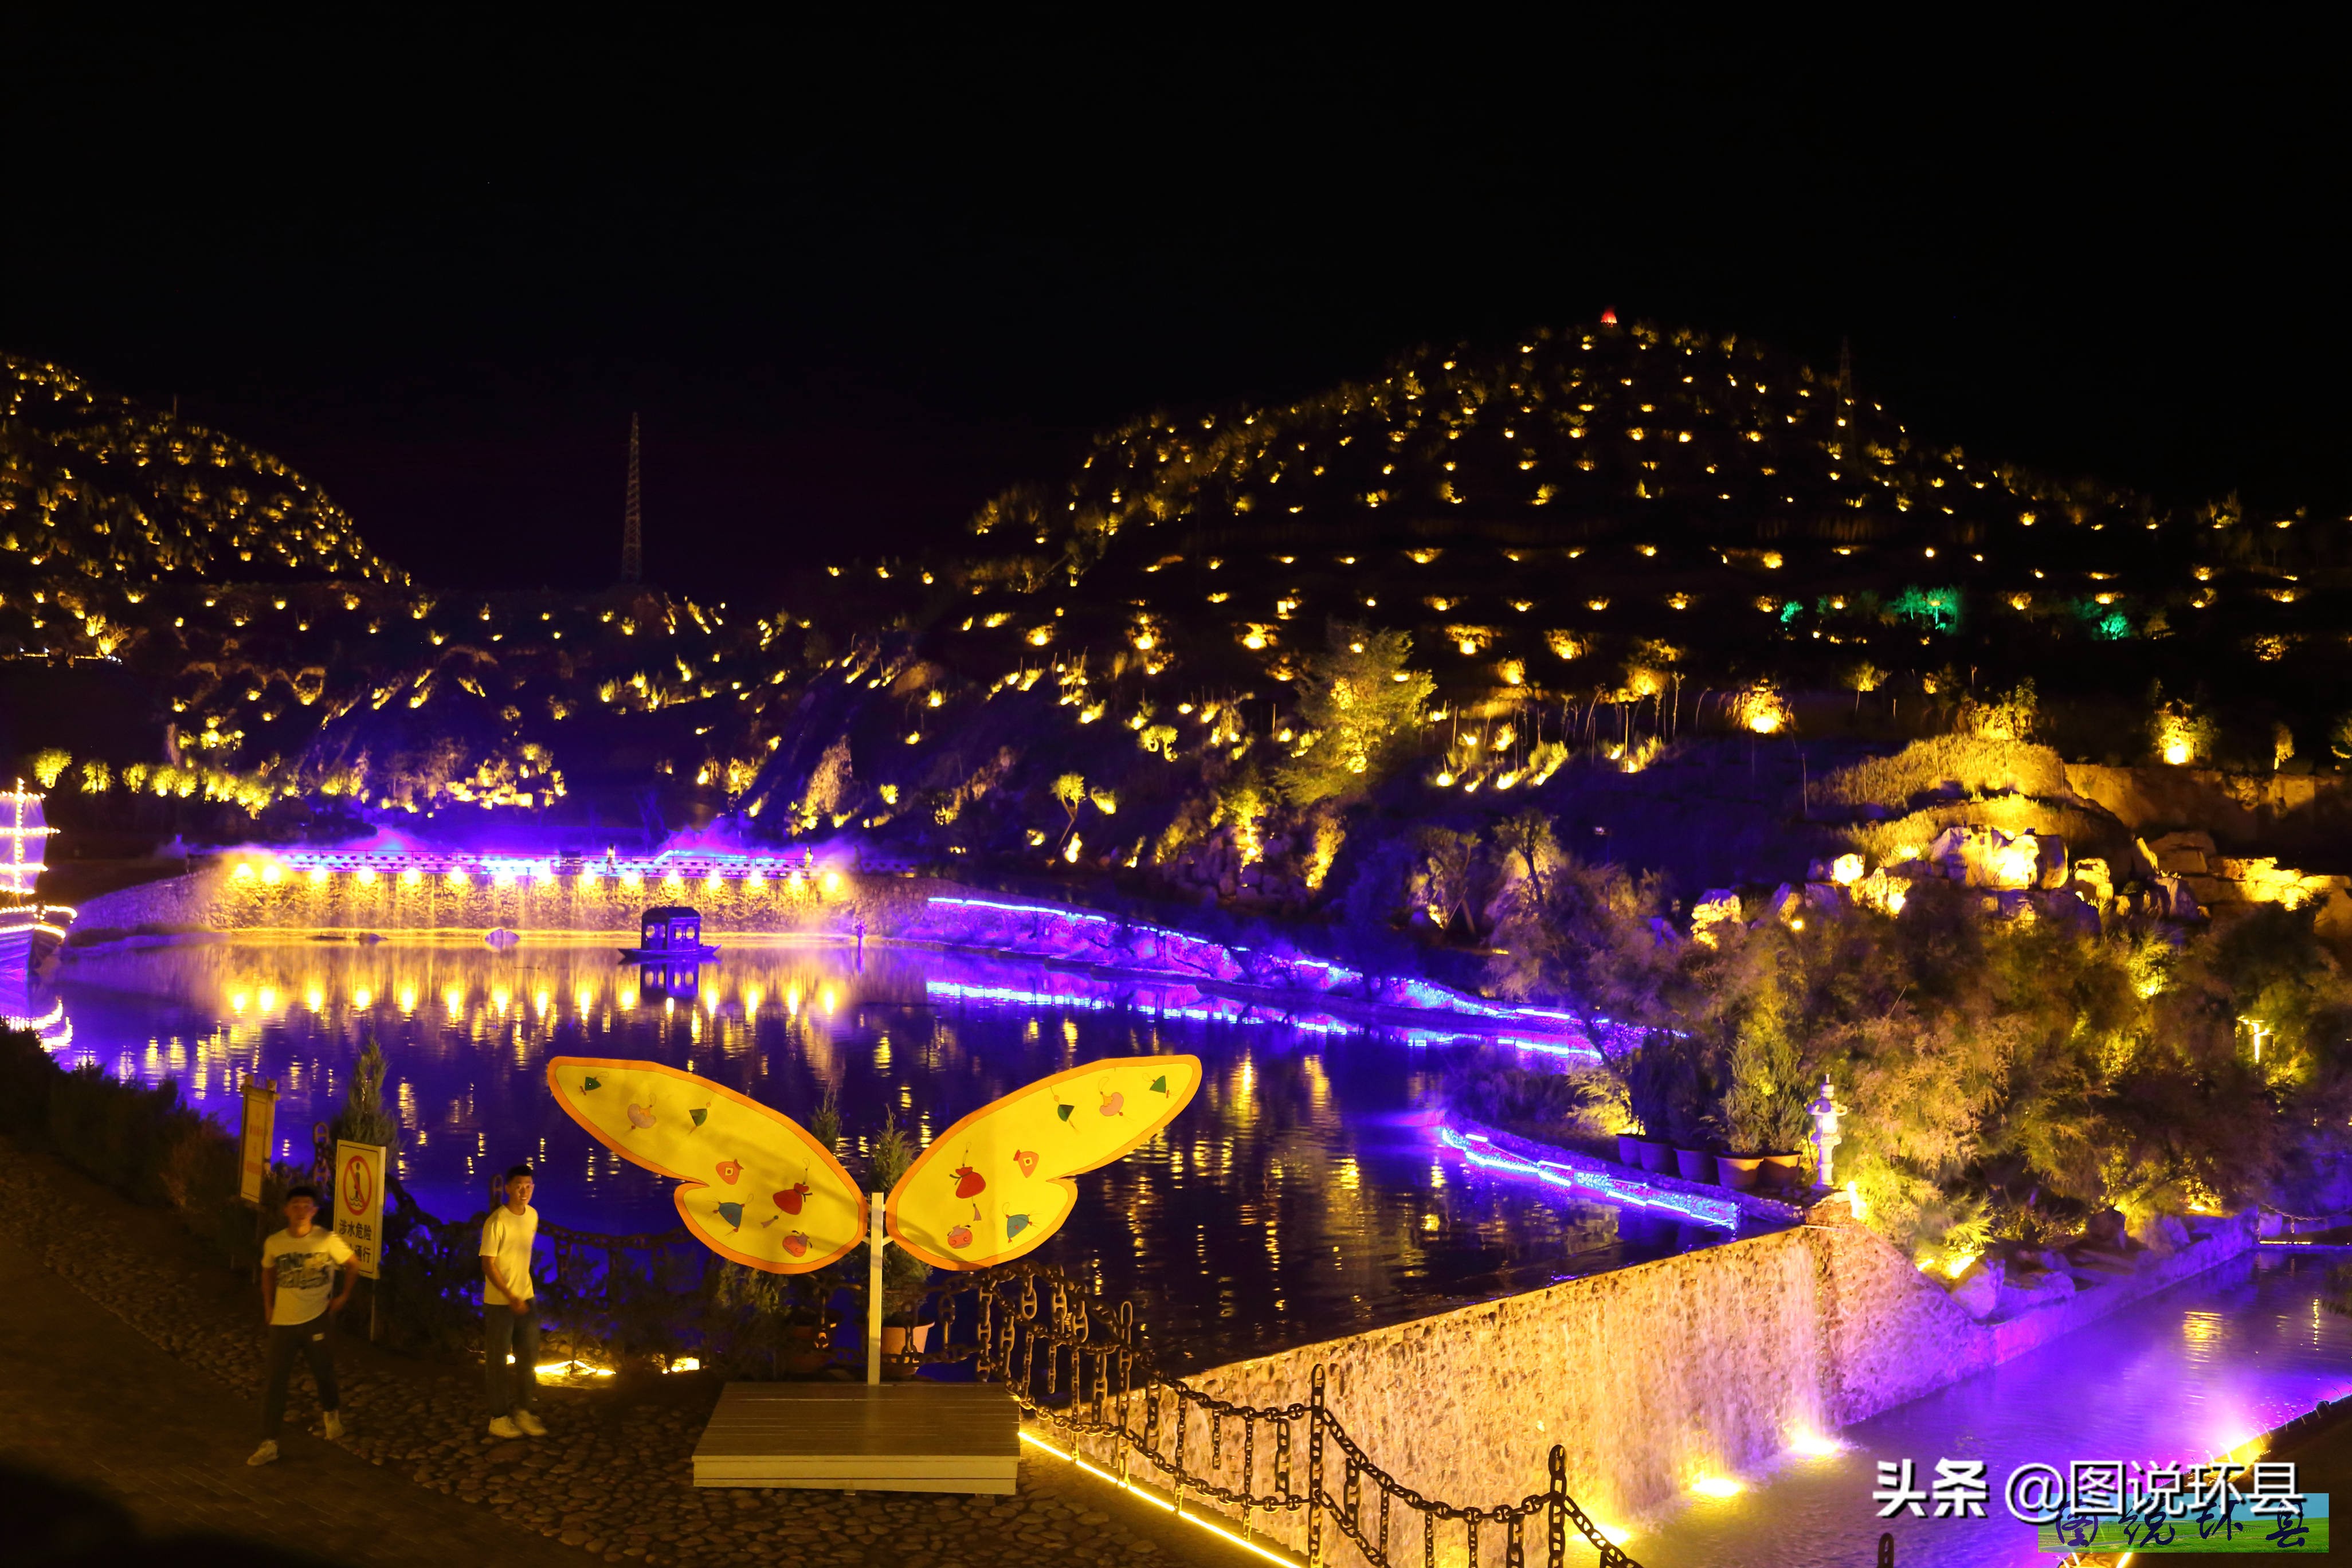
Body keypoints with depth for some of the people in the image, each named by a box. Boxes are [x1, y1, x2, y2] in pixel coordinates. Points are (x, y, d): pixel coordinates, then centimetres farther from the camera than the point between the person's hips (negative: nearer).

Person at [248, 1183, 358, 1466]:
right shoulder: (274, 1244, -8)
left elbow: (353, 1264, 3)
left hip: (317, 1319, -1)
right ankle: (269, 1443, 6)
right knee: (276, 1382, 0)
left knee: (323, 1373, 13)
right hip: (282, 1322, 1)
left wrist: (344, 1296, 2)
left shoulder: (328, 1240, -13)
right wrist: (268, 1306, 8)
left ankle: (332, 1412, 44)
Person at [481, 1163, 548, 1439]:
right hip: (499, 1302, -7)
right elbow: (488, 1265, -17)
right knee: (497, 1360, 3)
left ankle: (522, 1411, 25)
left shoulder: (532, 1215, 3)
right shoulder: (497, 1222, -19)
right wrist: (511, 1297, -23)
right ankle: (498, 1418, 12)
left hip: (526, 1298, 7)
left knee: (529, 1356, 12)